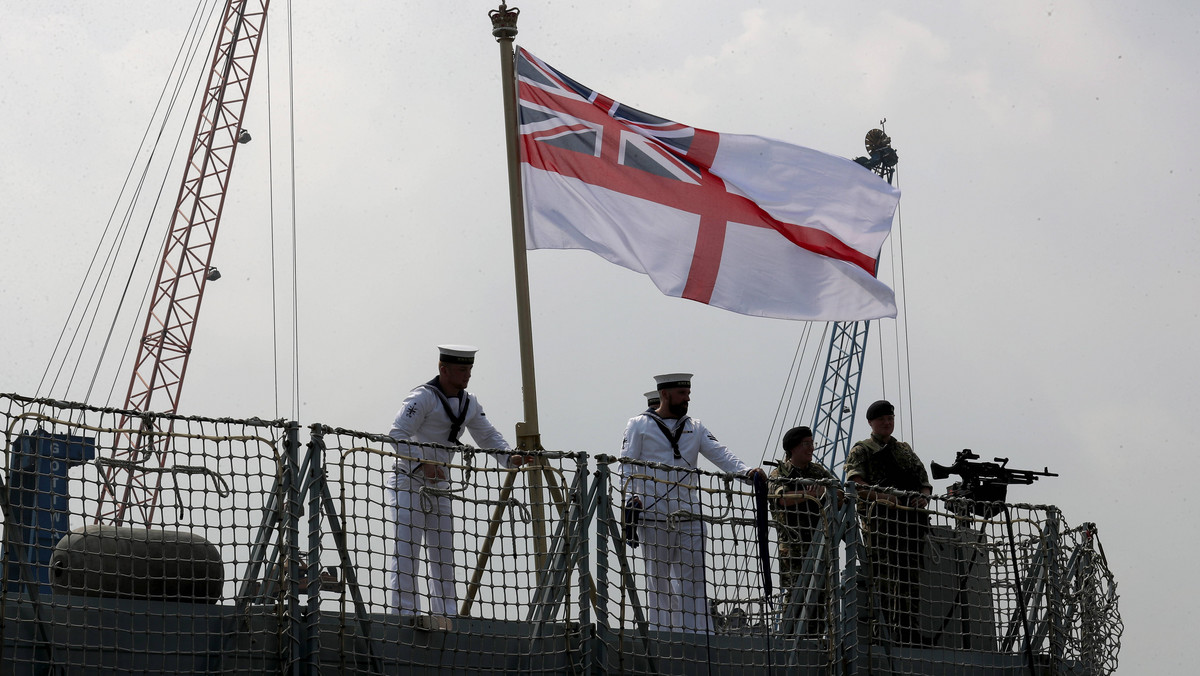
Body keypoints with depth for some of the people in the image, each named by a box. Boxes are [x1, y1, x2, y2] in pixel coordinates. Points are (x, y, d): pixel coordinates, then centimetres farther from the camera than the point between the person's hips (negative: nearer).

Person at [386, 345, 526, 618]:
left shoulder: (469, 404, 8)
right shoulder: (423, 397, -16)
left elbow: (487, 435, 16)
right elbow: (397, 434, -22)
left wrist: (509, 457, -3)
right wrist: (422, 463, -35)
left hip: (439, 484, 8)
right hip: (408, 480, -8)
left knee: (443, 552, 8)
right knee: (406, 548, -13)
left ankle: (445, 614, 13)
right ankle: (404, 613, -14)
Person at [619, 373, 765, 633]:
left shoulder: (695, 428, 16)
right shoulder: (640, 425, 6)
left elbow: (719, 454, 4)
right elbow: (627, 464, 2)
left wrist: (745, 471, -14)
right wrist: (630, 496, -15)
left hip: (689, 516, 3)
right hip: (654, 517, -3)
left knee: (693, 578, -2)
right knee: (658, 580, 1)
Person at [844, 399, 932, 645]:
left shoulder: (905, 450, 28)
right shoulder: (861, 450, 11)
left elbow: (925, 483, 23)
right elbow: (855, 483, -5)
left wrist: (923, 497, -1)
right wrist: (881, 496, -22)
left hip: (911, 515, 5)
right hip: (880, 516, -5)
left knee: (910, 577, 2)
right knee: (883, 576, -11)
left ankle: (910, 631, 5)